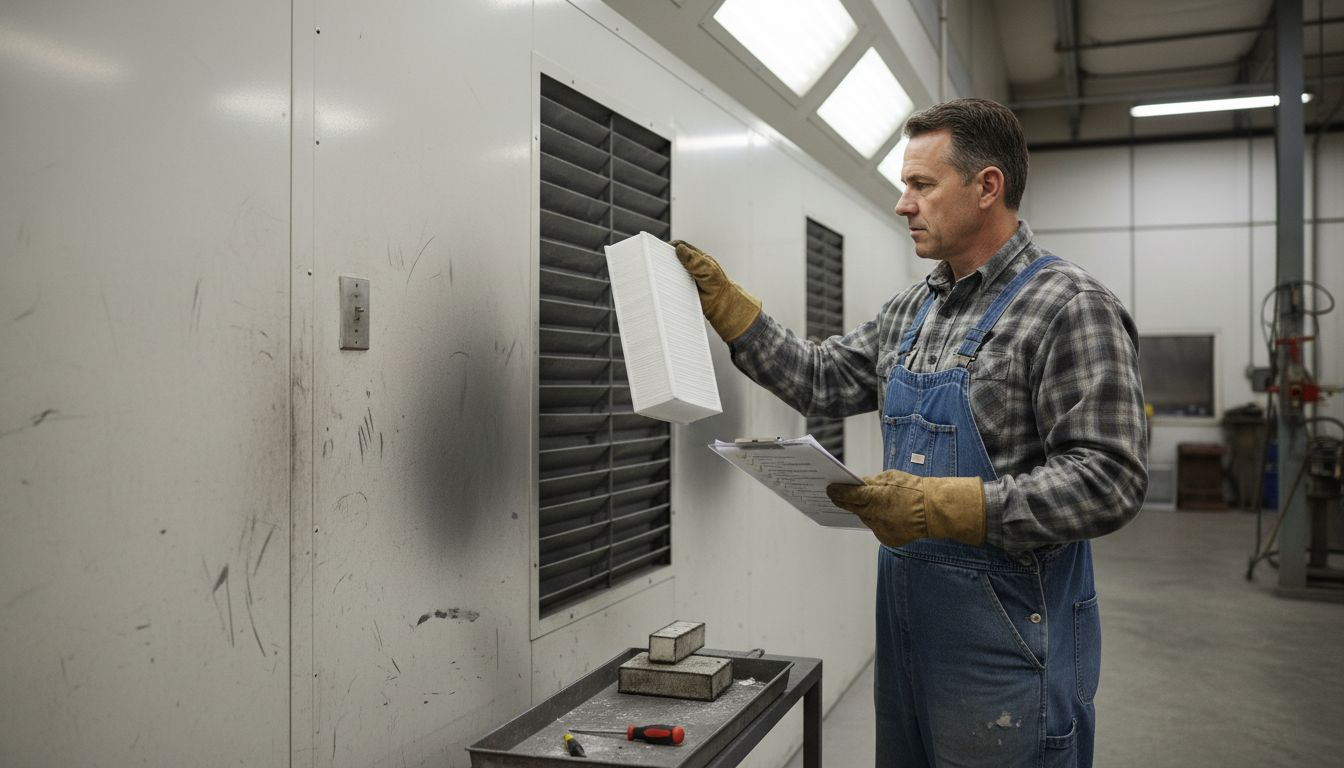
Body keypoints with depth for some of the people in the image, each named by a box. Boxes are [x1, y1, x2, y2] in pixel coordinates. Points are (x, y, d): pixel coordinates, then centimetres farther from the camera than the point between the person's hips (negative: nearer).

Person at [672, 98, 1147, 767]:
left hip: (1008, 637, -7)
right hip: (906, 616, 8)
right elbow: (821, 380, 13)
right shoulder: (911, 310, 10)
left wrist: (939, 505, -28)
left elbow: (1107, 481, -21)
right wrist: (723, 301, 6)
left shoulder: (1070, 308, -15)